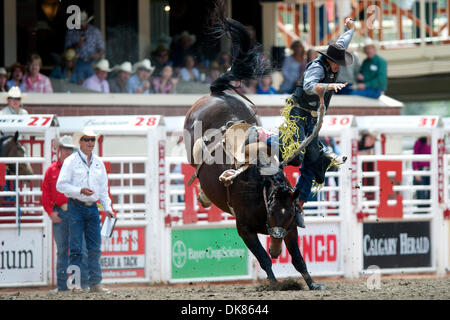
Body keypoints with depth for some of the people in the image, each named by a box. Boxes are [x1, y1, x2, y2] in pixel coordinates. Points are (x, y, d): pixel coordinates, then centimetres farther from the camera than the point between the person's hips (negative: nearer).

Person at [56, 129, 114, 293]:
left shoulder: (98, 163, 13)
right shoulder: (71, 161, -2)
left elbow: (103, 188, 18)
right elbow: (61, 185, -7)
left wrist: (108, 208, 9)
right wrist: (80, 190, -19)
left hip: (92, 207, 5)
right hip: (76, 207, -5)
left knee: (95, 247, 3)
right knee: (76, 247, -4)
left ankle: (95, 283, 7)